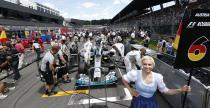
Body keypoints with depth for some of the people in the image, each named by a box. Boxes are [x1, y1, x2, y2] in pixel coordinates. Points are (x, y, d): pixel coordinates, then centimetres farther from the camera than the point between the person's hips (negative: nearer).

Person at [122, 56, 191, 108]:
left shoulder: (157, 77, -11)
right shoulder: (136, 74, -18)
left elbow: (165, 91, -2)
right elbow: (124, 79, -5)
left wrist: (181, 90, -13)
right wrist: (130, 90, -6)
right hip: (138, 101, -2)